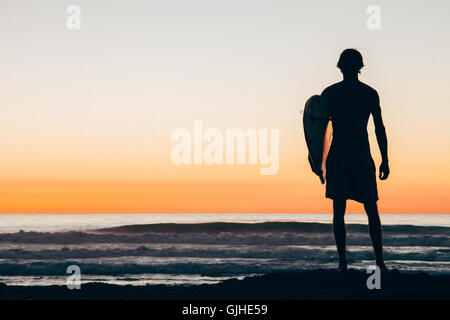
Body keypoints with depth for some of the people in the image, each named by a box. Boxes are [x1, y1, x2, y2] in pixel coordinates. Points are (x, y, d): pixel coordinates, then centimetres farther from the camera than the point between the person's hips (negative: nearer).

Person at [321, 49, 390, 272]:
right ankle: (379, 260, 1)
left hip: (337, 156, 0)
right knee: (371, 210, 6)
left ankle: (342, 262, -2)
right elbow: (380, 129, 0)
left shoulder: (329, 93, 2)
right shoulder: (370, 94, 1)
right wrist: (384, 161, 4)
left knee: (339, 211, 2)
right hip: (362, 155, 0)